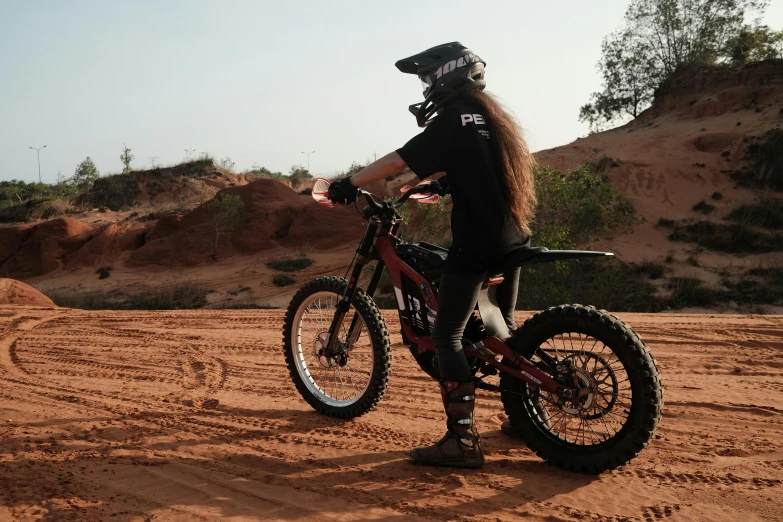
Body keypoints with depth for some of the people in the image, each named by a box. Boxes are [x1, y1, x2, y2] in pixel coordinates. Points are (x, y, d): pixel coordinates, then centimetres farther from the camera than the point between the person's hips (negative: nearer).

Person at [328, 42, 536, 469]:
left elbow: (398, 161, -13)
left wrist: (348, 184, -4)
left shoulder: (453, 121, -9)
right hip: (514, 240, 9)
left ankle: (462, 439, -11)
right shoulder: (494, 116, 17)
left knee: (446, 337, -7)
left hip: (475, 243, -9)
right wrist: (442, 181, 43)